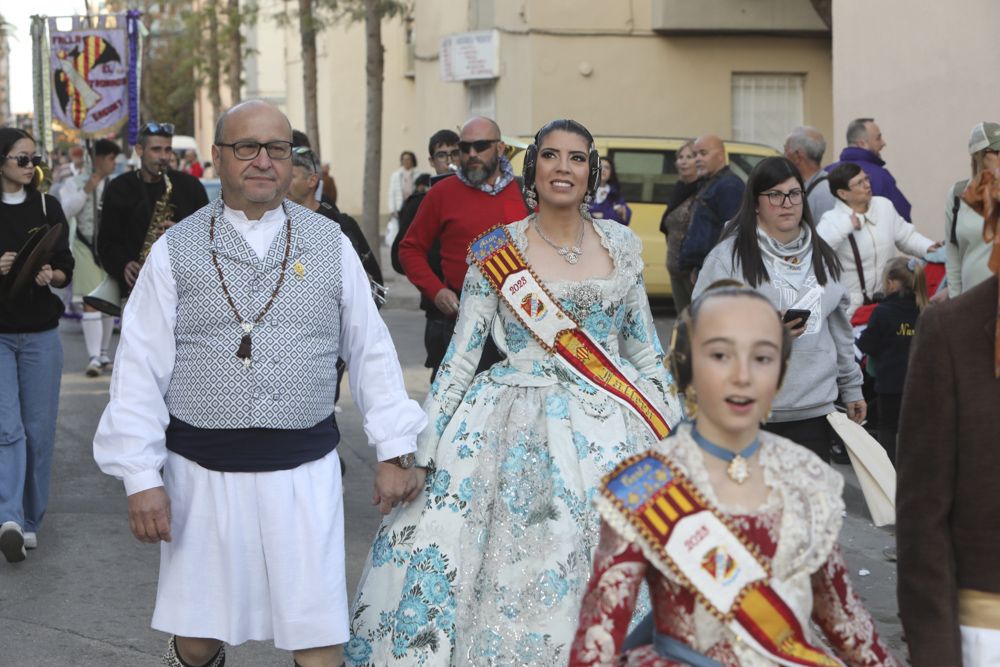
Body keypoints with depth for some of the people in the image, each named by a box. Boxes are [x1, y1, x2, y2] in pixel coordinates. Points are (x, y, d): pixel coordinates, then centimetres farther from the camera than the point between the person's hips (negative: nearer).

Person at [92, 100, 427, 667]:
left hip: (305, 470, 0)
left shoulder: (331, 244, 6)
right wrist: (142, 478, -6)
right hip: (203, 472, 0)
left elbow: (371, 351, 8)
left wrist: (395, 451, 4)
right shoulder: (176, 251, 2)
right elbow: (141, 370, 0)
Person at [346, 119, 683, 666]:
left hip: (610, 420, 2)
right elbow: (461, 354, -1)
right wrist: (423, 447, -5)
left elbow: (645, 346, 12)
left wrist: (672, 424, 10)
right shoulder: (497, 250, -2)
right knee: (514, 564, -4)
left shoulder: (621, 243, 5)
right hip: (519, 422, -2)